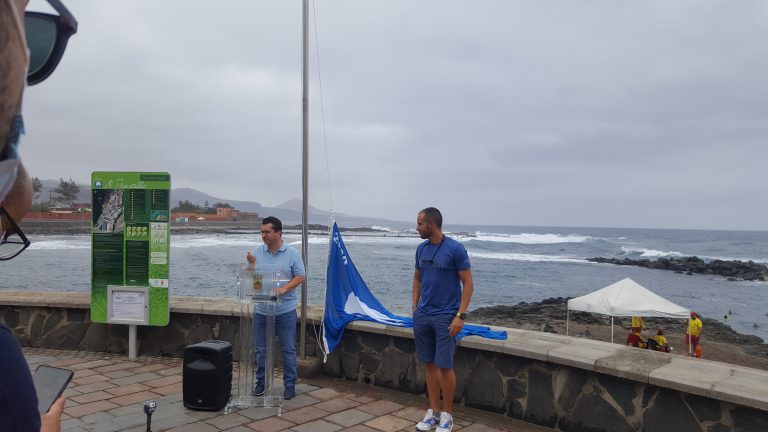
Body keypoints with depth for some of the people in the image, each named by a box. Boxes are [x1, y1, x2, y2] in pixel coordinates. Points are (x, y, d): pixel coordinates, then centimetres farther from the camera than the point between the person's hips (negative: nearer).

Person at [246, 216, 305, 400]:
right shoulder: (257, 252, 4)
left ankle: (290, 384, 15)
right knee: (261, 350, 12)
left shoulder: (292, 254, -4)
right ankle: (261, 382, 27)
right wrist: (251, 265, -15)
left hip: (285, 310, -3)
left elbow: (300, 277, -6)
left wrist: (283, 289, -19)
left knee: (288, 350, 4)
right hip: (261, 310, 3)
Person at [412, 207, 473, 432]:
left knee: (444, 366, -3)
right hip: (422, 316, 6)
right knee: (430, 364, 11)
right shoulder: (421, 249, 8)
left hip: (446, 317, -6)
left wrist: (460, 316, -16)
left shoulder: (455, 249, -11)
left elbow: (468, 284, -10)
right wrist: (415, 305, 10)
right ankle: (433, 412, 22)